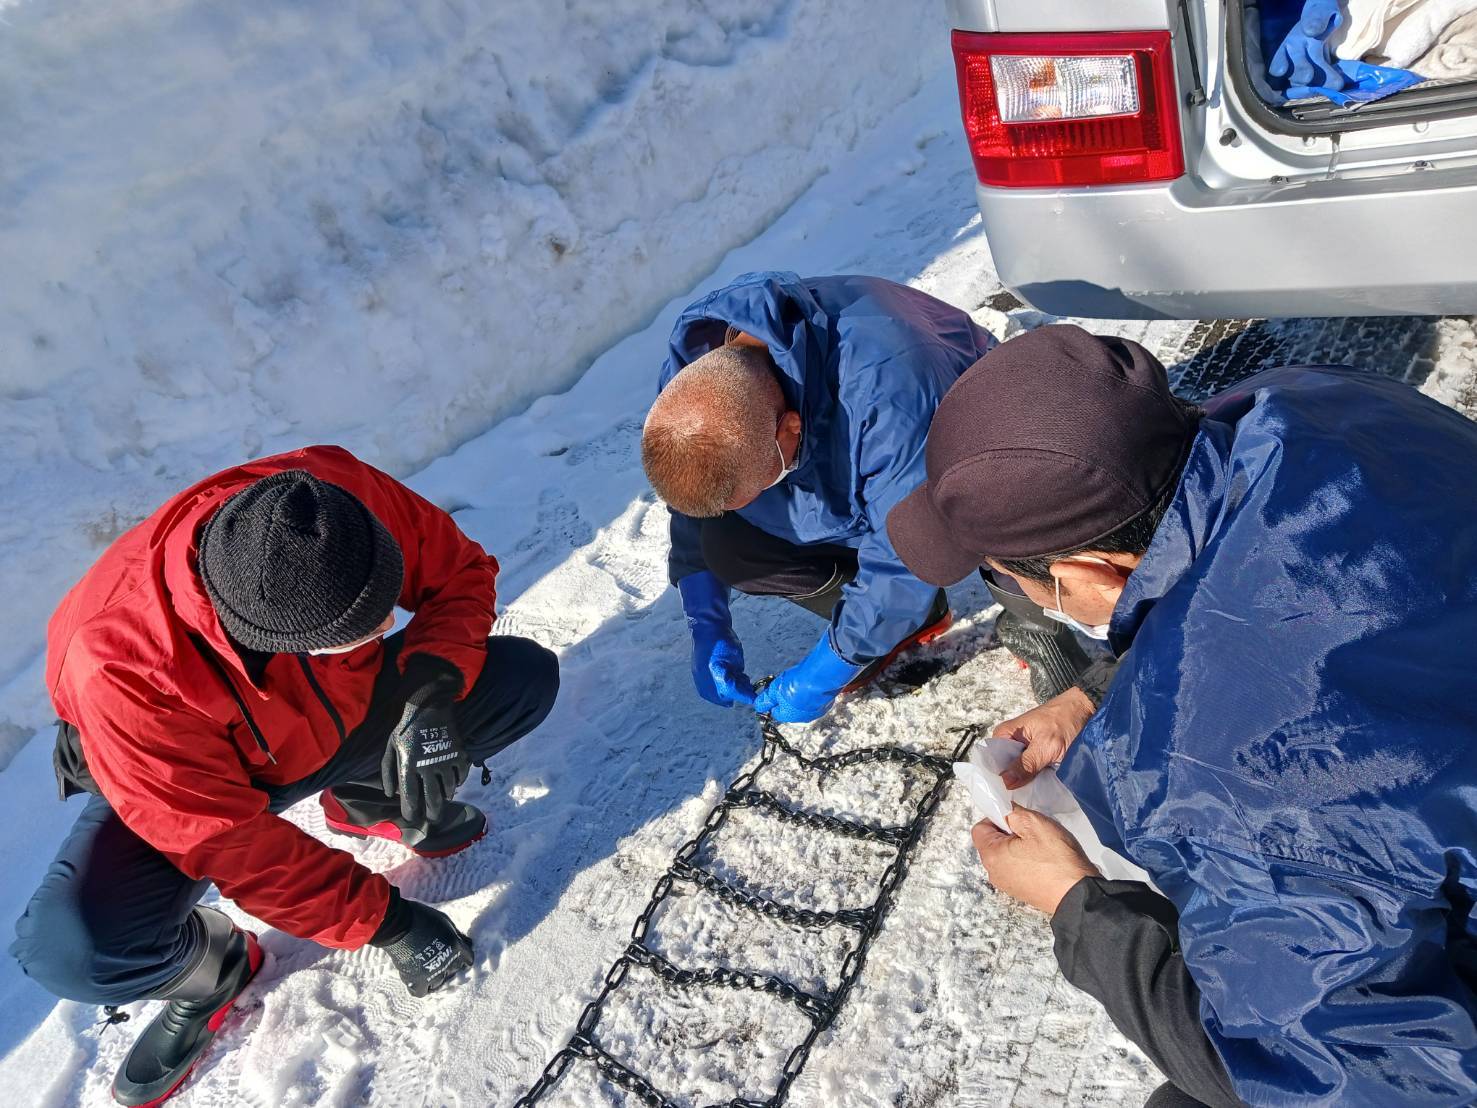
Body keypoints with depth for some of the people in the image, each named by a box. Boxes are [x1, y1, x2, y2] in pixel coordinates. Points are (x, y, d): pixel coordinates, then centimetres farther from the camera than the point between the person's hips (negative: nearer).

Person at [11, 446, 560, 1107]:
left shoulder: (341, 491, -33)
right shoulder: (122, 667, -38)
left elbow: (459, 572, -16)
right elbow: (229, 843, -28)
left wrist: (430, 691, -32)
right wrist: (386, 923, -25)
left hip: (348, 712, 3)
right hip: (193, 781, -3)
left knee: (526, 678, -15)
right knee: (73, 950, -30)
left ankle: (369, 801, 11)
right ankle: (210, 966, 7)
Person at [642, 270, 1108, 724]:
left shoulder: (892, 388, -44)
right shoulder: (690, 370, -25)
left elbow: (907, 554, -34)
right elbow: (693, 516, -8)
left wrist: (826, 671, -24)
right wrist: (708, 630, -13)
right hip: (843, 476, 6)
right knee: (724, 546, -18)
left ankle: (1032, 620, -2)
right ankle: (919, 615, 3)